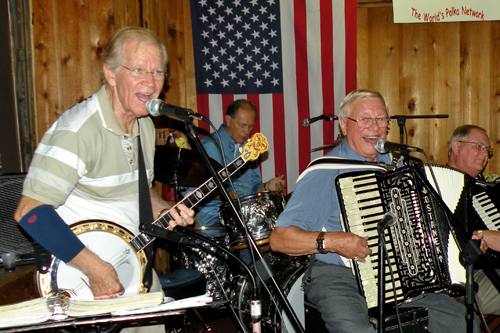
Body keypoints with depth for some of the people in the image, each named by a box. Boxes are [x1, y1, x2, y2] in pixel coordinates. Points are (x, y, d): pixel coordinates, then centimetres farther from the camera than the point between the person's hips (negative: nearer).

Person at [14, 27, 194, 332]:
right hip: (79, 273, -7)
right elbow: (29, 211, -27)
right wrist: (94, 267, -28)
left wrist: (164, 211, -1)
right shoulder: (80, 131, -22)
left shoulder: (145, 126, 6)